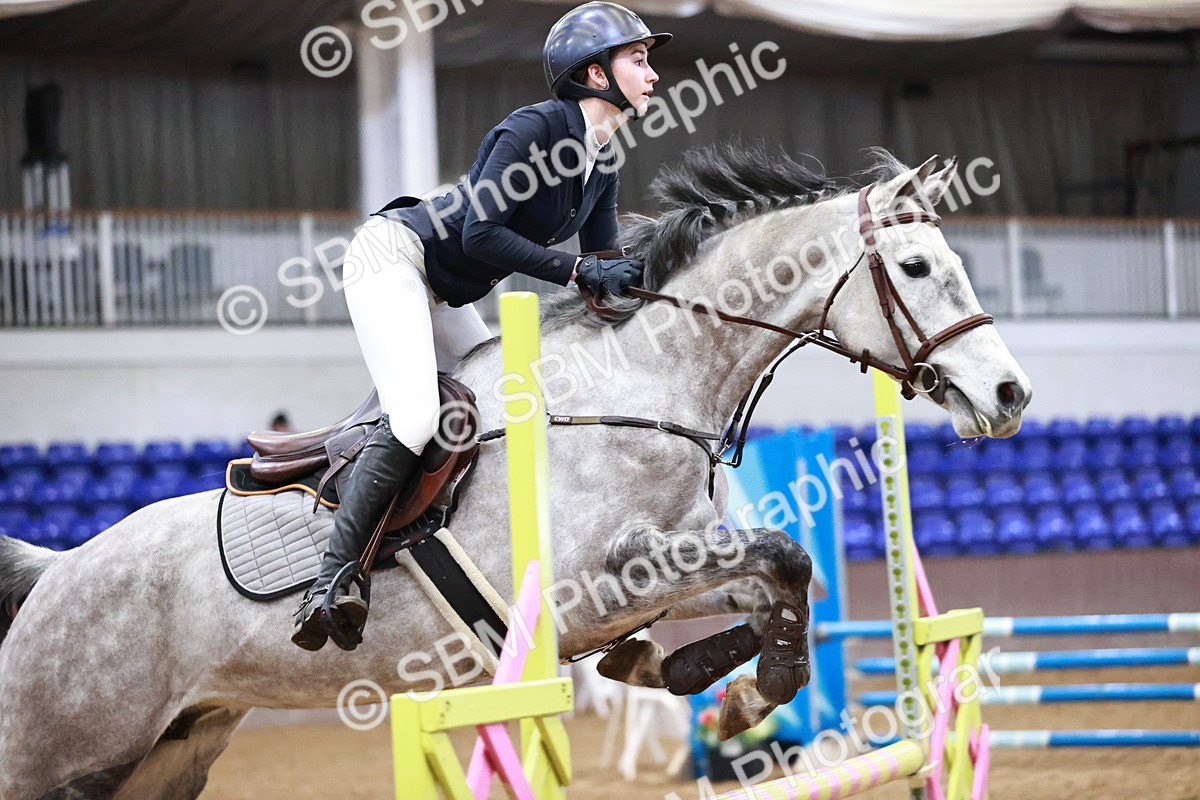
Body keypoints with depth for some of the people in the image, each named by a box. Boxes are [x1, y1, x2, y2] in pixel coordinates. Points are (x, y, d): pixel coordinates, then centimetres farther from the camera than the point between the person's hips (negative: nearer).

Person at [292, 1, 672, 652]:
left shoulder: (602, 163, 8)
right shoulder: (536, 126, -18)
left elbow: (603, 273, 11)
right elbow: (480, 231, -26)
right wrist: (579, 271, -27)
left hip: (442, 297, 10)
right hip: (393, 254, -10)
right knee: (415, 415, -26)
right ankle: (332, 580, -29)